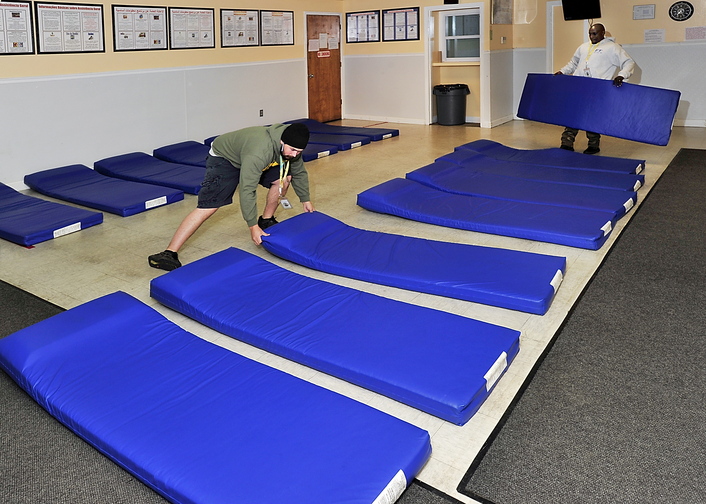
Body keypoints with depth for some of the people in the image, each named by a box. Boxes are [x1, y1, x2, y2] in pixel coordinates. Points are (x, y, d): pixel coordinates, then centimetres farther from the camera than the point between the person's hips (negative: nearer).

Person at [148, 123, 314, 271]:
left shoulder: (292, 146, -17)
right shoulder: (259, 151, -42)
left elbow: (299, 172, 4)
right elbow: (247, 190, -38)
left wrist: (305, 199, 11)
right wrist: (252, 226, -33)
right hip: (223, 159, -8)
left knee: (285, 177, -4)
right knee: (207, 206, -20)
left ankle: (266, 221, 16)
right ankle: (169, 253, -22)